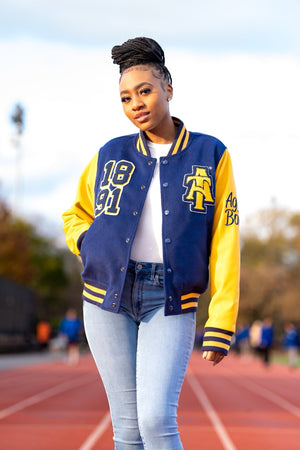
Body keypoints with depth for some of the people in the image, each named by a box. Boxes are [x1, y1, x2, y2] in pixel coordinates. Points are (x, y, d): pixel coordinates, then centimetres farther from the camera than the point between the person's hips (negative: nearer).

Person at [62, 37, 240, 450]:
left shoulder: (211, 156, 1)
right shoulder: (110, 156, 7)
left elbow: (224, 245, -2)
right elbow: (75, 215, 23)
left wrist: (221, 325, -8)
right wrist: (92, 249, 1)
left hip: (171, 304, -2)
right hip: (109, 299, 2)